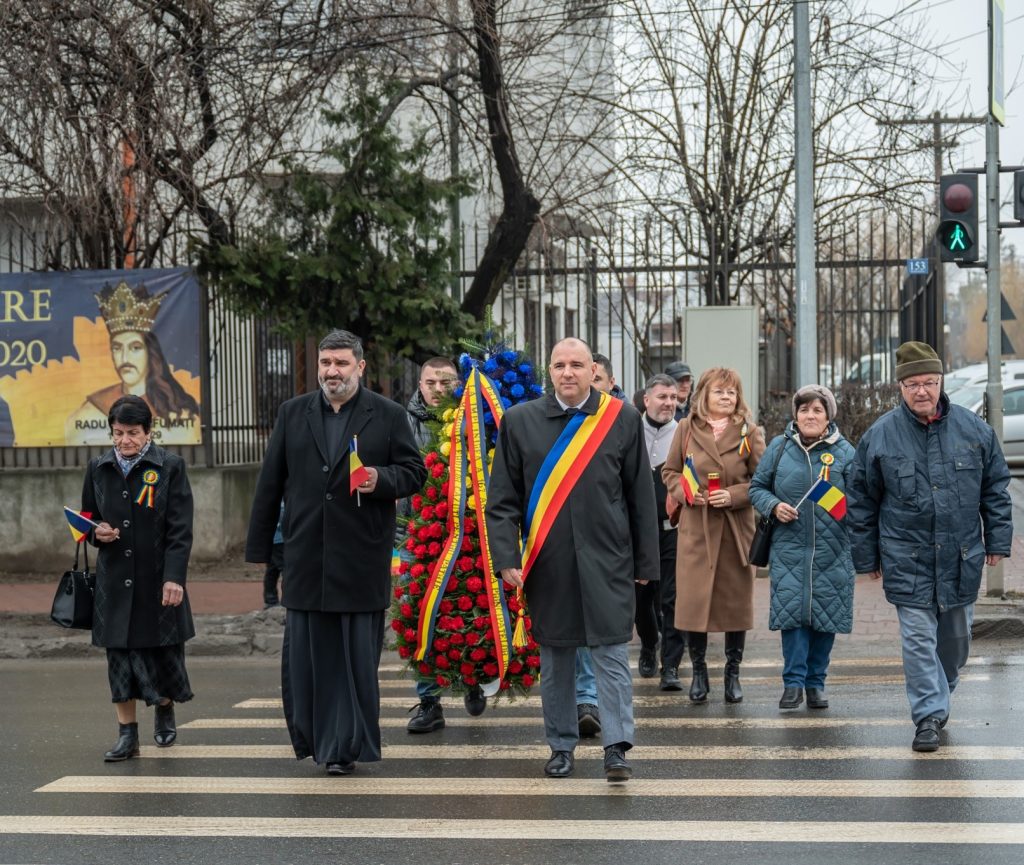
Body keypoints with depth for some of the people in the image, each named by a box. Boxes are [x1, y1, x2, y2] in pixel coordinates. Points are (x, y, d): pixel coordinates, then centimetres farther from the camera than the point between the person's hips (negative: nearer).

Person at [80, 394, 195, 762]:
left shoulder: (170, 466, -5)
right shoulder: (98, 468, 6)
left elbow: (180, 528, -7)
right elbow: (88, 518, 18)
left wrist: (174, 577, -15)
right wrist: (97, 532, -6)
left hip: (158, 578, -3)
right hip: (115, 579, 3)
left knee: (164, 650, 5)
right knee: (120, 656, 2)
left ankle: (164, 709, 34)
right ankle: (127, 734, 10)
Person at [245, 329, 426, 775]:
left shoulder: (388, 416, 3)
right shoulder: (293, 413, 10)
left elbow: (414, 471, 5)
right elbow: (270, 483, 11)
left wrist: (382, 479, -17)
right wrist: (259, 547, 9)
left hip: (361, 560, -2)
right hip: (306, 557, 2)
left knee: (357, 653, 1)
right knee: (305, 651, 4)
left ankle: (346, 745, 8)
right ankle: (315, 737, 16)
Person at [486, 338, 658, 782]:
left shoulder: (622, 419, 2)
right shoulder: (520, 421, 4)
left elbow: (641, 495, 5)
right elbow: (502, 499, 4)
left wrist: (644, 559, 4)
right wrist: (506, 557, -5)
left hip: (607, 559, -1)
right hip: (546, 562, 2)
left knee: (611, 652, -5)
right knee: (554, 658, 9)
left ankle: (616, 746, -3)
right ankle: (561, 746, 20)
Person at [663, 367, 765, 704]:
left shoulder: (749, 432, 2)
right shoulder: (686, 428, 4)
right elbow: (669, 472, 9)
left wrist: (734, 495, -14)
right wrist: (686, 492, -9)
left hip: (736, 526, 0)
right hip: (695, 527, 0)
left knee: (736, 600, 5)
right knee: (693, 598, -1)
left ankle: (732, 674, 18)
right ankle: (698, 672, 13)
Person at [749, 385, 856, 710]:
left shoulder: (844, 452, 3)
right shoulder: (779, 447, 6)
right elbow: (757, 487, 12)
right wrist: (774, 506, -7)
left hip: (832, 549, 0)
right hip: (789, 546, 0)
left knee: (826, 613, 4)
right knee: (791, 611, -7)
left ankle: (815, 683, 15)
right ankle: (793, 682, 0)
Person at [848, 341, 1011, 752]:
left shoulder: (973, 429, 0)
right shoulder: (880, 436, -4)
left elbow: (995, 488, 9)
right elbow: (861, 502, 3)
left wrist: (997, 541, 6)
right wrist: (867, 557, 4)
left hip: (962, 559, 2)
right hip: (908, 561, -2)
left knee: (956, 638, 13)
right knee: (919, 639, -4)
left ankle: (939, 698, 35)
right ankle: (929, 716, 3)